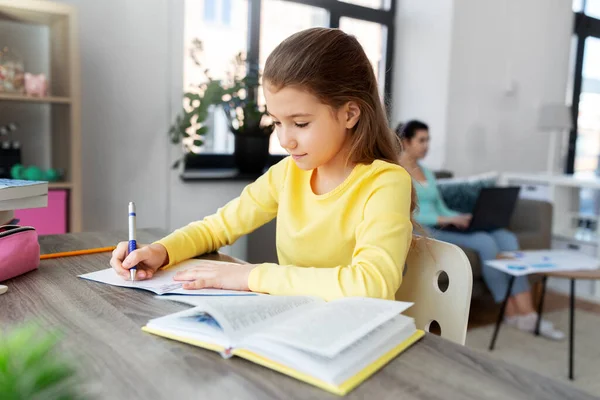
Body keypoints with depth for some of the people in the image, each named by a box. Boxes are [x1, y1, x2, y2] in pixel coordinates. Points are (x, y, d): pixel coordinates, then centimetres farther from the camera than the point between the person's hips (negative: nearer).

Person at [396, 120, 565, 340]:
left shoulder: (426, 172, 22)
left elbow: (441, 208, 18)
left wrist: (463, 218, -1)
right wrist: (448, 220, -21)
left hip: (442, 226, 8)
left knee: (506, 238, -13)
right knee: (485, 242, -26)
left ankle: (527, 313, -19)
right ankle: (511, 311, -11)